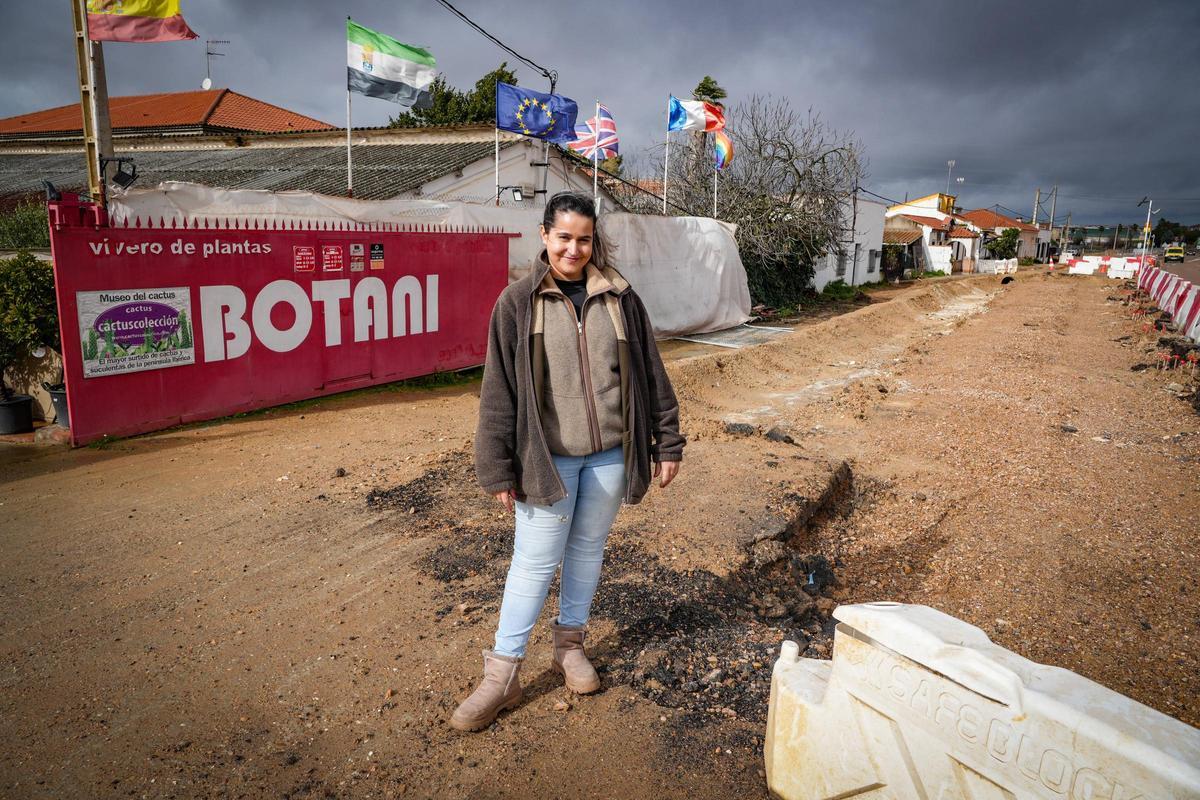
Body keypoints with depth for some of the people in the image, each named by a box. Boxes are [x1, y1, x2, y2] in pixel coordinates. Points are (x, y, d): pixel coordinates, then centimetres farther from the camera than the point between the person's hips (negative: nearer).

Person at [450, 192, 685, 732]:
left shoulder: (620, 299, 2)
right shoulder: (518, 302, -5)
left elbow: (651, 375, 7)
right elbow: (499, 391, -5)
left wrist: (666, 443, 6)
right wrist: (498, 469, -6)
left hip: (608, 454, 3)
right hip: (547, 457, -2)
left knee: (588, 551, 16)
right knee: (535, 562, 1)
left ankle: (570, 642, 36)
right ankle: (502, 672, 16)